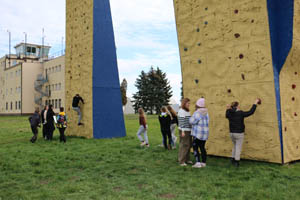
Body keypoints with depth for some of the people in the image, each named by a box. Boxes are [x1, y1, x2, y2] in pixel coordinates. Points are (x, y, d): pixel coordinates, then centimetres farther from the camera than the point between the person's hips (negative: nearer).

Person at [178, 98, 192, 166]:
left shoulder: (187, 111, 16)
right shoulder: (181, 111, -13)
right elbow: (182, 122, -18)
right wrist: (182, 131, -21)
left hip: (188, 130, 9)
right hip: (184, 130, -9)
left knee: (188, 145, 12)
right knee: (184, 145, -6)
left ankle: (186, 159, 22)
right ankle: (181, 161, 0)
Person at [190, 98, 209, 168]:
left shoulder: (197, 113, -16)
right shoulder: (206, 113, 8)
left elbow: (192, 121, -15)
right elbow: (207, 122, 13)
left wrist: (192, 117, 3)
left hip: (197, 133, -8)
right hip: (205, 133, 8)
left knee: (195, 147, -1)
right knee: (202, 147, 13)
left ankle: (198, 163, -7)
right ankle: (203, 163, 16)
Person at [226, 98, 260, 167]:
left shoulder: (229, 113, -3)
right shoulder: (241, 113, -16)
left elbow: (227, 115, 21)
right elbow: (250, 112, -10)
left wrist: (228, 109, 18)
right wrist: (255, 103, -1)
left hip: (232, 133, 5)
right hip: (239, 134, -5)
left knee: (235, 146, 24)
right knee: (238, 148, 6)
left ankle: (233, 159, 27)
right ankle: (236, 162, 10)